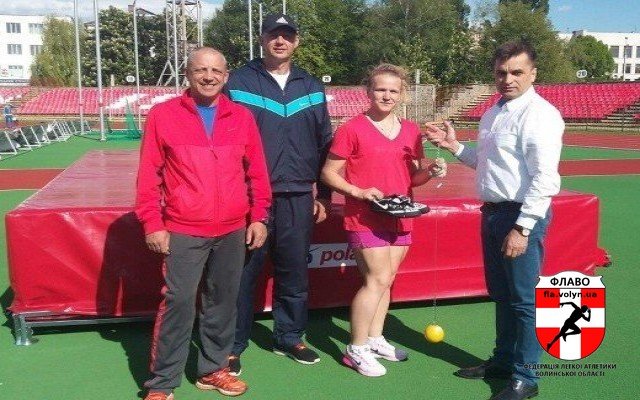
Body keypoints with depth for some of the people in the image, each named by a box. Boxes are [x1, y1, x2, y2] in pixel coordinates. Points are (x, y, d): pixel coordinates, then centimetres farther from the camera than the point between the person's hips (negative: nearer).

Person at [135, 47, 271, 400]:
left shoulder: (242, 117, 6)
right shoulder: (163, 115, -2)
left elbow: (257, 172, 10)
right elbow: (148, 175, -2)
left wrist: (258, 217, 7)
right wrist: (152, 224, -5)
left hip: (233, 231, 3)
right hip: (183, 232, -3)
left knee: (223, 302, 12)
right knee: (178, 303, -3)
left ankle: (213, 370, 29)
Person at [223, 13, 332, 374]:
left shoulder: (312, 87, 11)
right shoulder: (239, 83, 1)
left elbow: (324, 144, 13)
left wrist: (323, 194, 10)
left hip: (299, 197, 3)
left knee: (295, 272, 10)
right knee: (244, 272, 3)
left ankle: (289, 337, 27)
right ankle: (233, 345, 17)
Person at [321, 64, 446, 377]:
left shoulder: (411, 131, 9)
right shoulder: (352, 130, -7)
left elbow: (414, 177, 15)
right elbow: (329, 173, -5)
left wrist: (430, 171, -7)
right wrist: (358, 191, -19)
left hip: (400, 218, 6)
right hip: (365, 219, -6)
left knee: (384, 280, 13)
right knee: (378, 279, -9)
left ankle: (374, 339, 27)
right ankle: (356, 349, 4)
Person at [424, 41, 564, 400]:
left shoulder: (539, 114, -14)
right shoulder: (493, 113, 13)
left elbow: (545, 178, -21)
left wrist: (522, 228, -23)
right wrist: (454, 146, 9)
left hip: (522, 217, -9)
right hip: (493, 212, 9)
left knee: (524, 300, 1)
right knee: (501, 294, 20)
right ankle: (503, 361, 36)